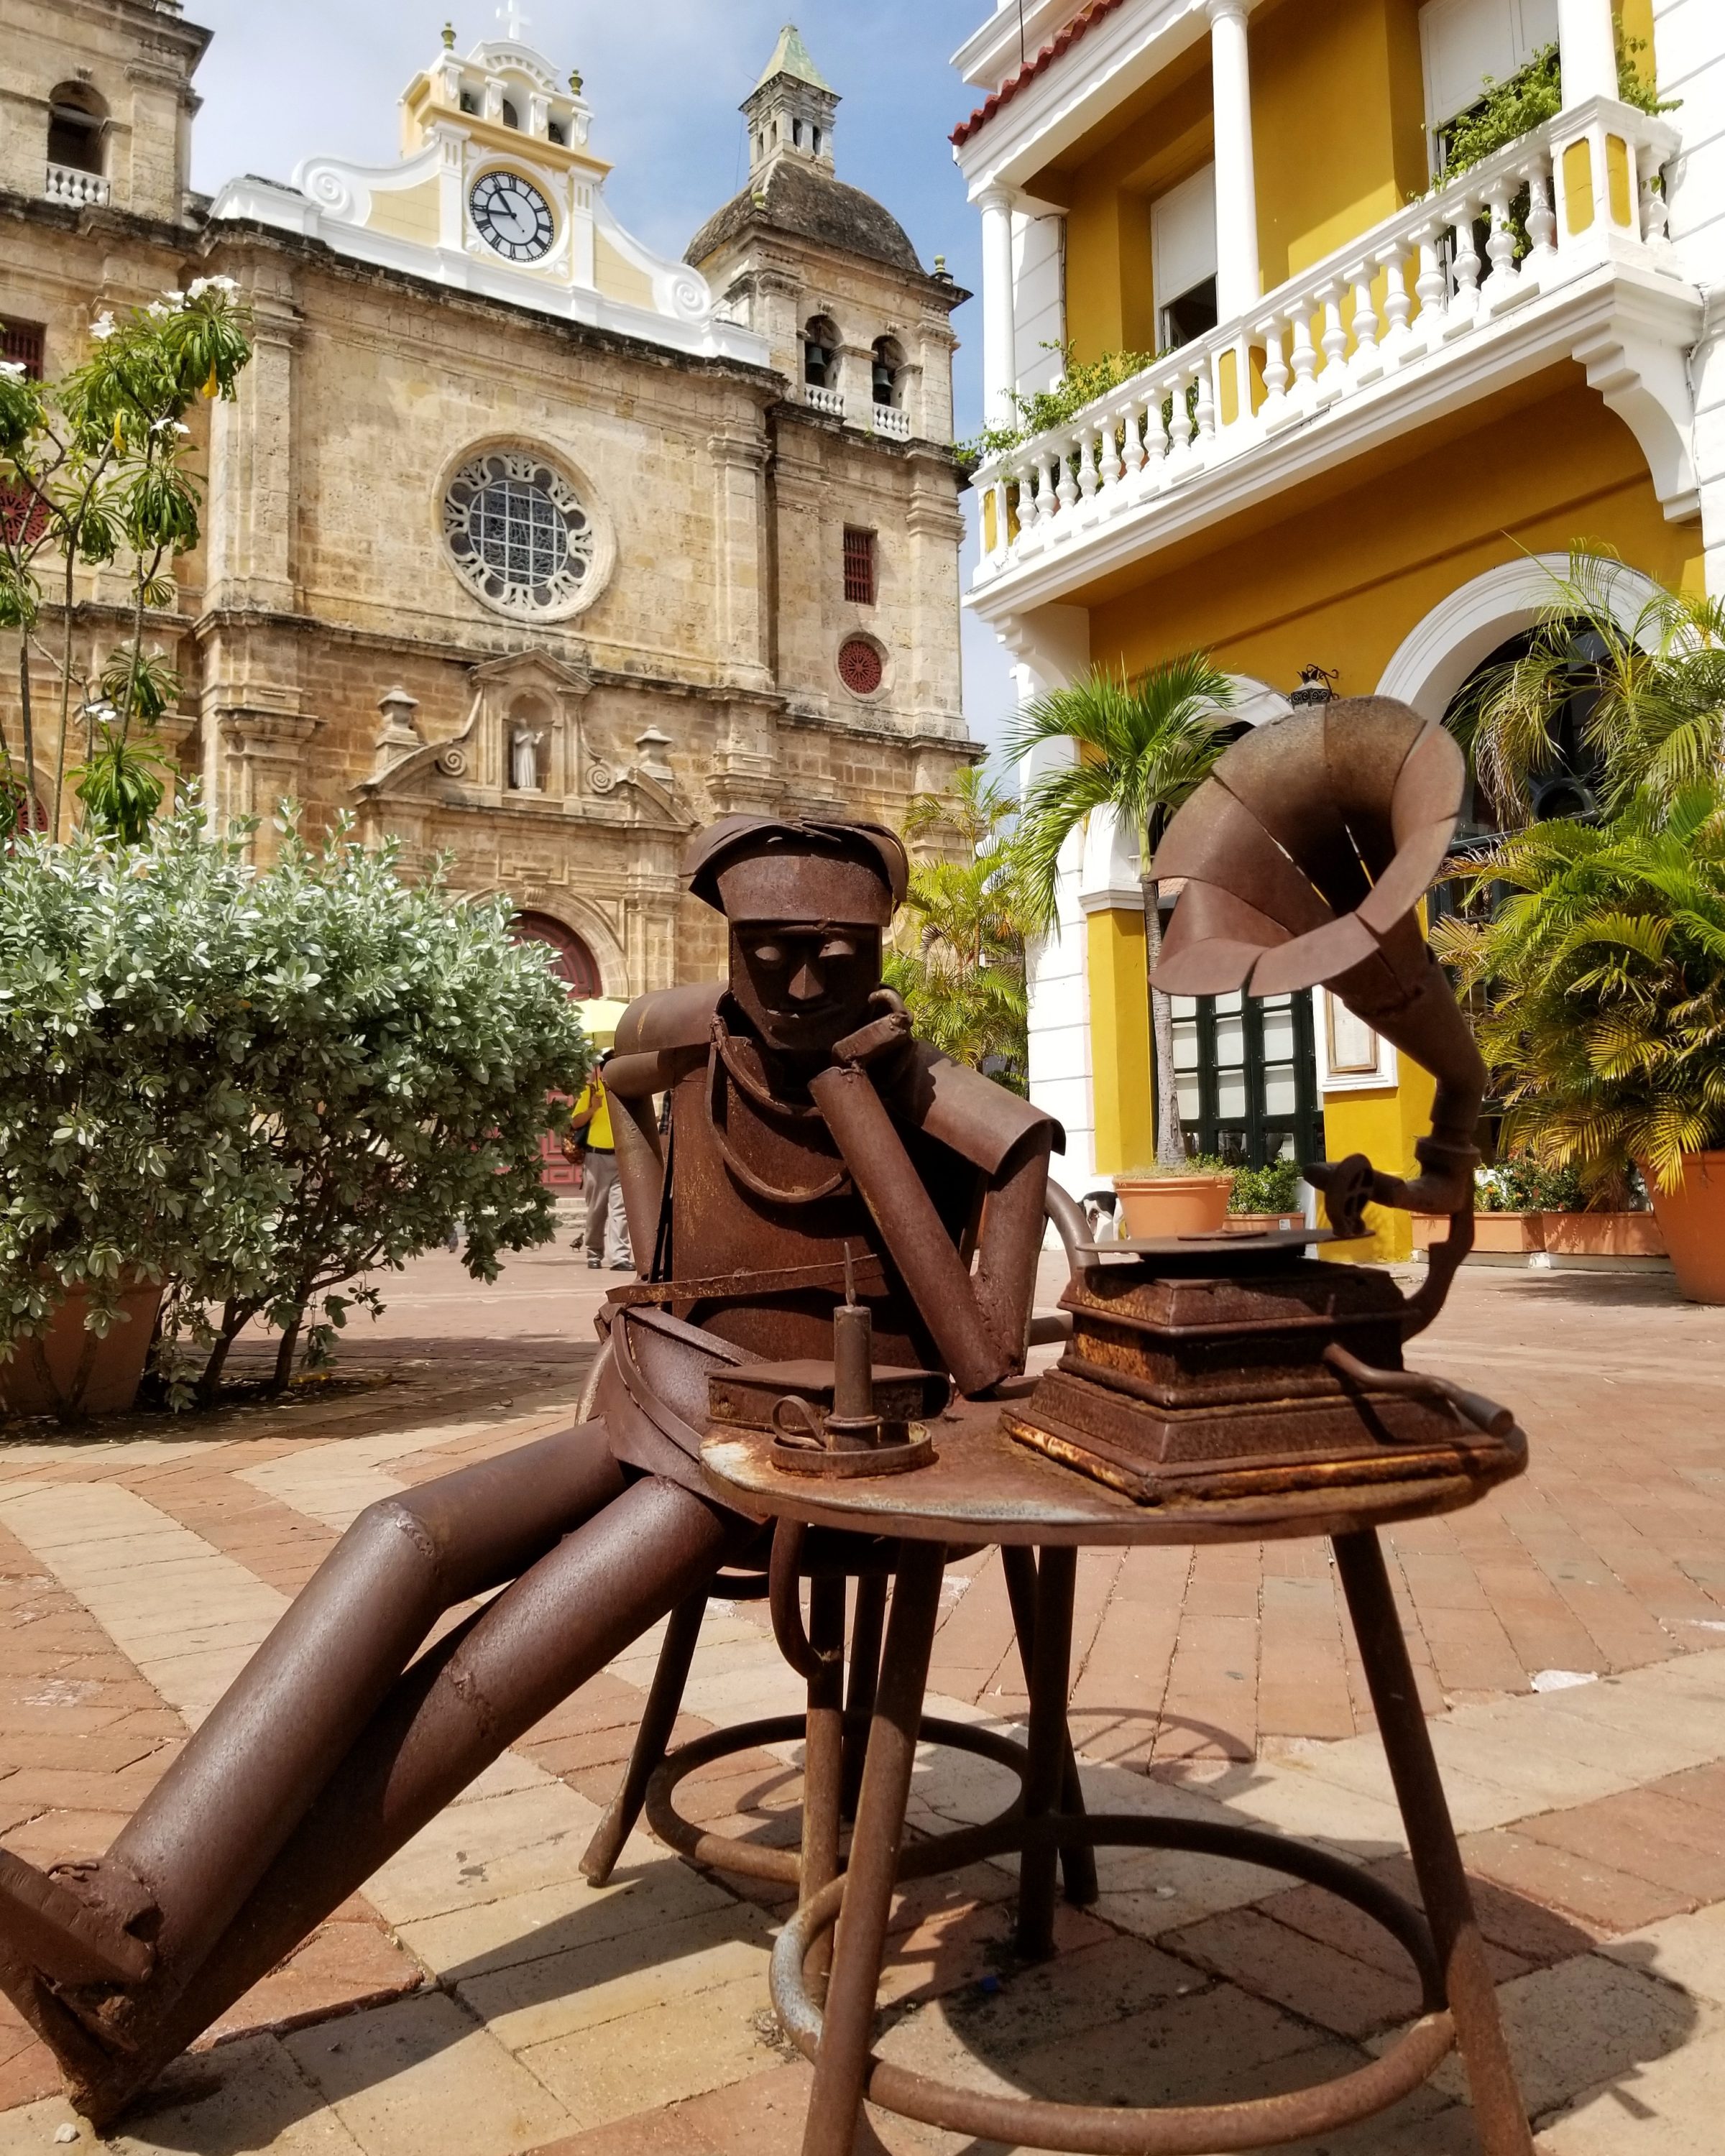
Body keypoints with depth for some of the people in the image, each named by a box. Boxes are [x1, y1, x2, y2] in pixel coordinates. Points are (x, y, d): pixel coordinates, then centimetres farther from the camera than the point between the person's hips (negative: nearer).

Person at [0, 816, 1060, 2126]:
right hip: (662, 1417, 6)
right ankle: (130, 1915, -28)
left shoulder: (951, 1113, -15)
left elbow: (985, 1366, -27)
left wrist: (853, 1096, -27)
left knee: (485, 1673, -21)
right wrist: (651, 1258, 10)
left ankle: (156, 2000, -15)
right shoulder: (693, 1037, -1)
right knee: (401, 1540, -20)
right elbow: (622, 1077, 26)